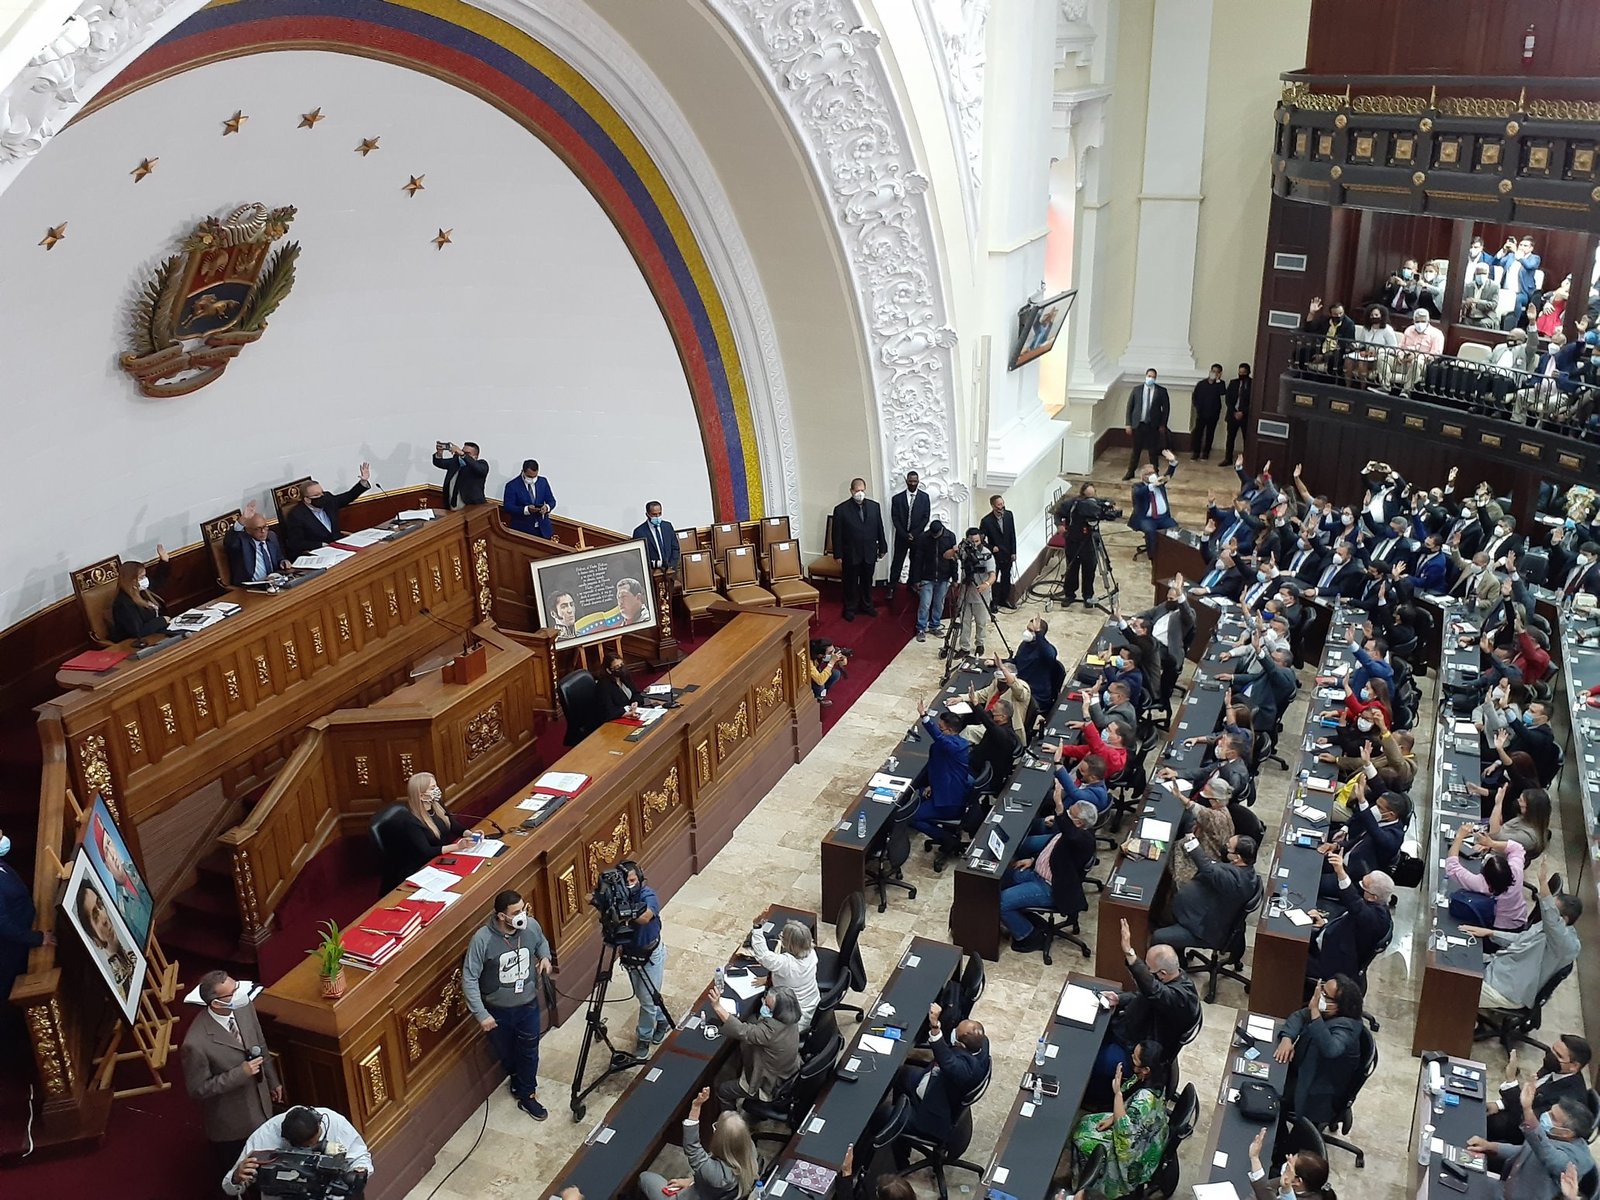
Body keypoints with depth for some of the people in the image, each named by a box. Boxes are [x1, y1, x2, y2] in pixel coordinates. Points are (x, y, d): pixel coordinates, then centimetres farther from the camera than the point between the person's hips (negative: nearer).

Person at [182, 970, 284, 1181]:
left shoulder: (244, 1007, -15)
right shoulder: (196, 1043, -35)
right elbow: (197, 1090, -22)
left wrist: (273, 1081, 14)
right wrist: (240, 1073, -30)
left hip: (261, 1106, 6)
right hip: (231, 1123, -5)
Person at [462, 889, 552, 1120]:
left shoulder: (531, 926, -16)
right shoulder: (482, 939, -29)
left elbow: (542, 942, 9)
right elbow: (469, 978, -21)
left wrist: (545, 956, -12)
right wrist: (481, 1014, -21)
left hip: (528, 1005, 2)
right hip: (497, 1009, -2)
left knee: (529, 1052, 15)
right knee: (506, 1054, 22)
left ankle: (527, 1095, 37)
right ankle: (518, 1080, 53)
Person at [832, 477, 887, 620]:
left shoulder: (874, 506, -2)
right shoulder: (841, 509, -12)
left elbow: (879, 529, 6)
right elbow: (837, 534, -9)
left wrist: (882, 548, 8)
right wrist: (838, 555, -9)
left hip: (869, 553, 3)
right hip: (850, 554, -3)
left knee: (867, 581, 18)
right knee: (850, 583, 11)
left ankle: (866, 605, 35)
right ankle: (850, 608, 27)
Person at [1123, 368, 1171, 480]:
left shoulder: (1161, 391, -1)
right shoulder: (1136, 390, 1)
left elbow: (1166, 408, 3)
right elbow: (1129, 407, 3)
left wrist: (1162, 425, -1)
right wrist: (1128, 424, -2)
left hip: (1153, 426, -1)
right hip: (1138, 424, 1)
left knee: (1153, 451, 6)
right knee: (1136, 450, 9)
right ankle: (1130, 472, 20)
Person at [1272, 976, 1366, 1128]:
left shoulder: (1346, 1026, -34)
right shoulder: (1326, 1012, -9)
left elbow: (1330, 1049, -53)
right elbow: (1299, 1016, 5)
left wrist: (1314, 1011, -54)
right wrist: (1287, 1038, -15)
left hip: (1319, 1096, -8)